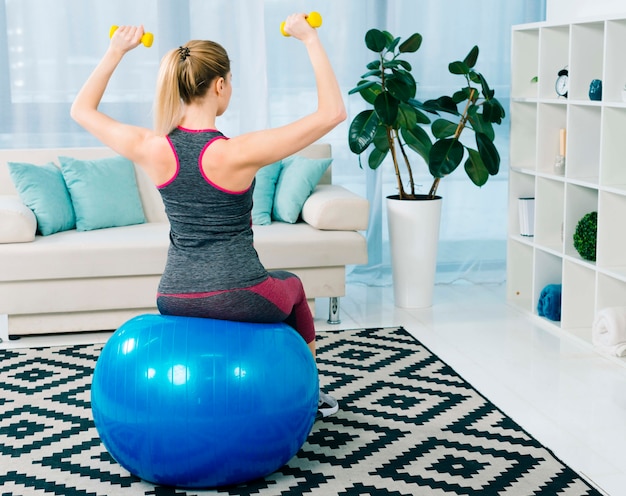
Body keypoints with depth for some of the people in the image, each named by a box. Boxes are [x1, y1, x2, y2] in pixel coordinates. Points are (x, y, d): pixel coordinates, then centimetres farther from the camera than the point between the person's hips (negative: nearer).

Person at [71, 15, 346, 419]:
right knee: (291, 286, 33)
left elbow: (82, 110, 9)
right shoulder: (236, 154, -23)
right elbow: (333, 112, -19)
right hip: (240, 300, -4)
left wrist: (116, 51, 10)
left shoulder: (153, 150, -10)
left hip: (174, 300, 4)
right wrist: (310, 39, -14)